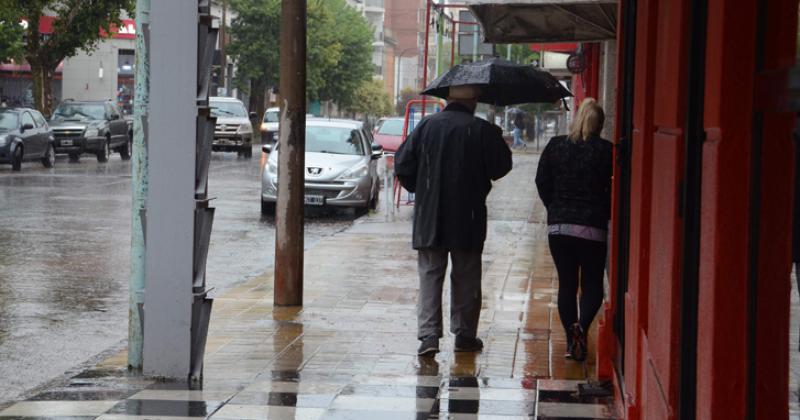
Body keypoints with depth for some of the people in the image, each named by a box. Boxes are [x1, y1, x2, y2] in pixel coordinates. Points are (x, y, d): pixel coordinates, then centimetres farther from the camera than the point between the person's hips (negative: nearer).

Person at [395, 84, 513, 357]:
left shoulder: (427, 125, -3)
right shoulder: (483, 130, -10)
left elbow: (402, 164, 0)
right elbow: (501, 167, -1)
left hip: (429, 217, 1)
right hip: (468, 218, -1)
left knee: (430, 275, 5)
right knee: (466, 278, 11)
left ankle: (428, 334, -7)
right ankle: (465, 335, 18)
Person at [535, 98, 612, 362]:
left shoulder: (555, 146, 2)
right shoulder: (605, 151, -6)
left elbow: (541, 182, 5)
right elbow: (614, 189, -7)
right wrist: (605, 214, 10)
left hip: (558, 226, 2)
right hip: (592, 228, -2)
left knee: (566, 283, 11)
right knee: (592, 285, 8)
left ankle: (571, 340, 8)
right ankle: (581, 326, -18)